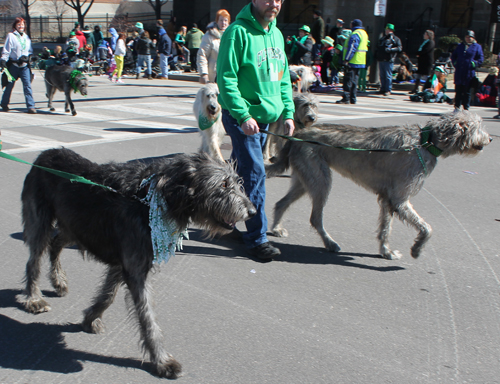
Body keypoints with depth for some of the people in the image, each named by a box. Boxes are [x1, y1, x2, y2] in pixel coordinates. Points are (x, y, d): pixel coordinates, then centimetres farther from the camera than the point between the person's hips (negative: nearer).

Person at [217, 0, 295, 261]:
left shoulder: (276, 34, 12)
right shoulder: (238, 32, -13)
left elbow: (283, 78, 17)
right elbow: (226, 78, -17)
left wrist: (288, 112, 9)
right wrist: (243, 115, -23)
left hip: (266, 117, 7)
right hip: (242, 117, -7)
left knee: (238, 172, 18)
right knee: (255, 174, -9)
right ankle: (257, 238, -2)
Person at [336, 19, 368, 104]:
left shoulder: (355, 34, -15)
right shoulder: (364, 33, 18)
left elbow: (352, 48, -22)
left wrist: (346, 59, -22)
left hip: (352, 62, -10)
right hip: (360, 61, 10)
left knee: (348, 80, -8)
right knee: (354, 80, 12)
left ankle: (346, 98, -9)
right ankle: (352, 99, 14)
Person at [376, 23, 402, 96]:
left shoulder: (395, 38, -1)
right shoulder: (382, 38, 21)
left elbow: (399, 48, -8)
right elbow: (378, 47, 31)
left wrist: (391, 49, -20)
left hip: (388, 60, -7)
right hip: (381, 59, 7)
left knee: (388, 76, -7)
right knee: (382, 75, 11)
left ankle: (388, 90, -3)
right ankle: (382, 89, 18)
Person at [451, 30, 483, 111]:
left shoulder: (477, 47, 4)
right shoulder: (460, 46, 14)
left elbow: (481, 58, 3)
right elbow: (453, 55, 21)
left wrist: (474, 64, -8)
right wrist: (455, 63, 6)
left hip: (469, 73, -3)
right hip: (459, 72, 3)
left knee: (467, 92, 2)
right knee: (458, 90, 5)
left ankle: (466, 108, 8)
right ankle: (457, 107, 11)